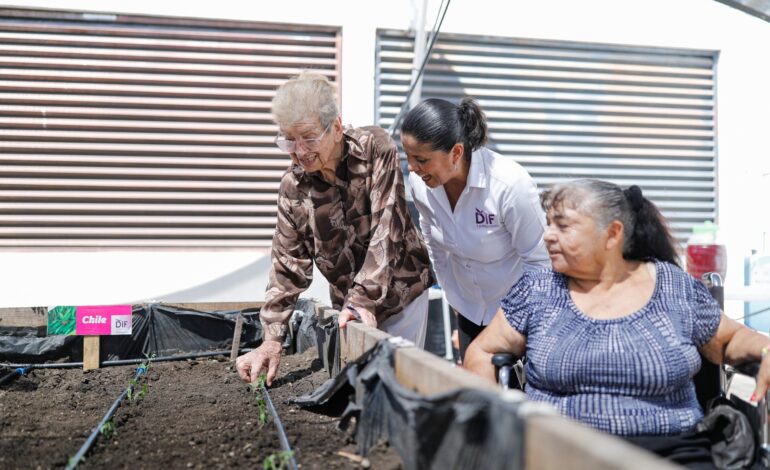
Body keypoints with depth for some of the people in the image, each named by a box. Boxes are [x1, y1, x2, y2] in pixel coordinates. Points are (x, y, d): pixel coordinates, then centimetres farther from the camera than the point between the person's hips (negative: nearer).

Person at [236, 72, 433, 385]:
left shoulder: (375, 149, -18)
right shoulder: (293, 186, -9)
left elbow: (386, 230, -23)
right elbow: (288, 265, -6)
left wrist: (364, 299, -27)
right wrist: (272, 340, -13)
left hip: (402, 291, -2)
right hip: (347, 302, 3)